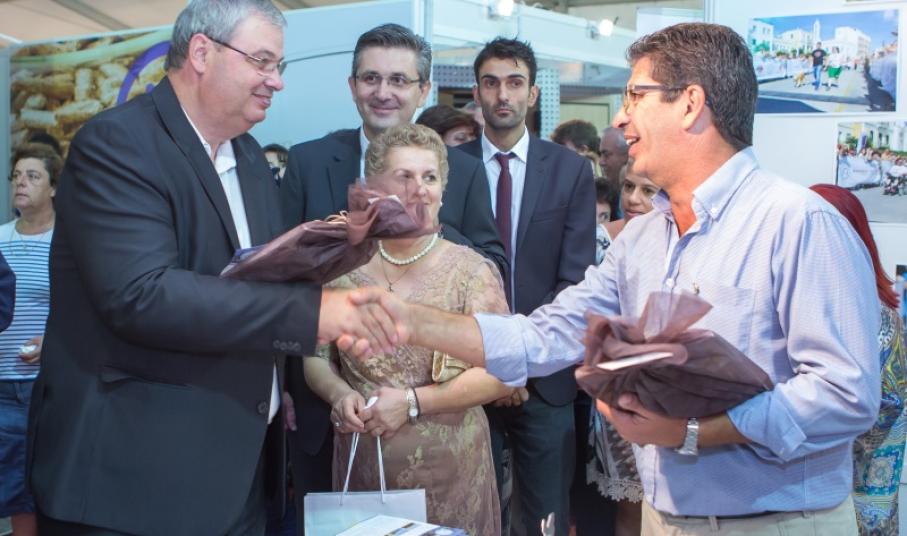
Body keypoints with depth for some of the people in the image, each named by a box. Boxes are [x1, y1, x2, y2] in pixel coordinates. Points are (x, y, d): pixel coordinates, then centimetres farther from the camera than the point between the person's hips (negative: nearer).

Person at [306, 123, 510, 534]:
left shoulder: (472, 271, -6)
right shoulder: (343, 268, 1)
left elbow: (501, 374, -10)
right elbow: (316, 355, 8)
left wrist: (412, 402, -17)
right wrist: (340, 395, -13)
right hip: (360, 469, 2)